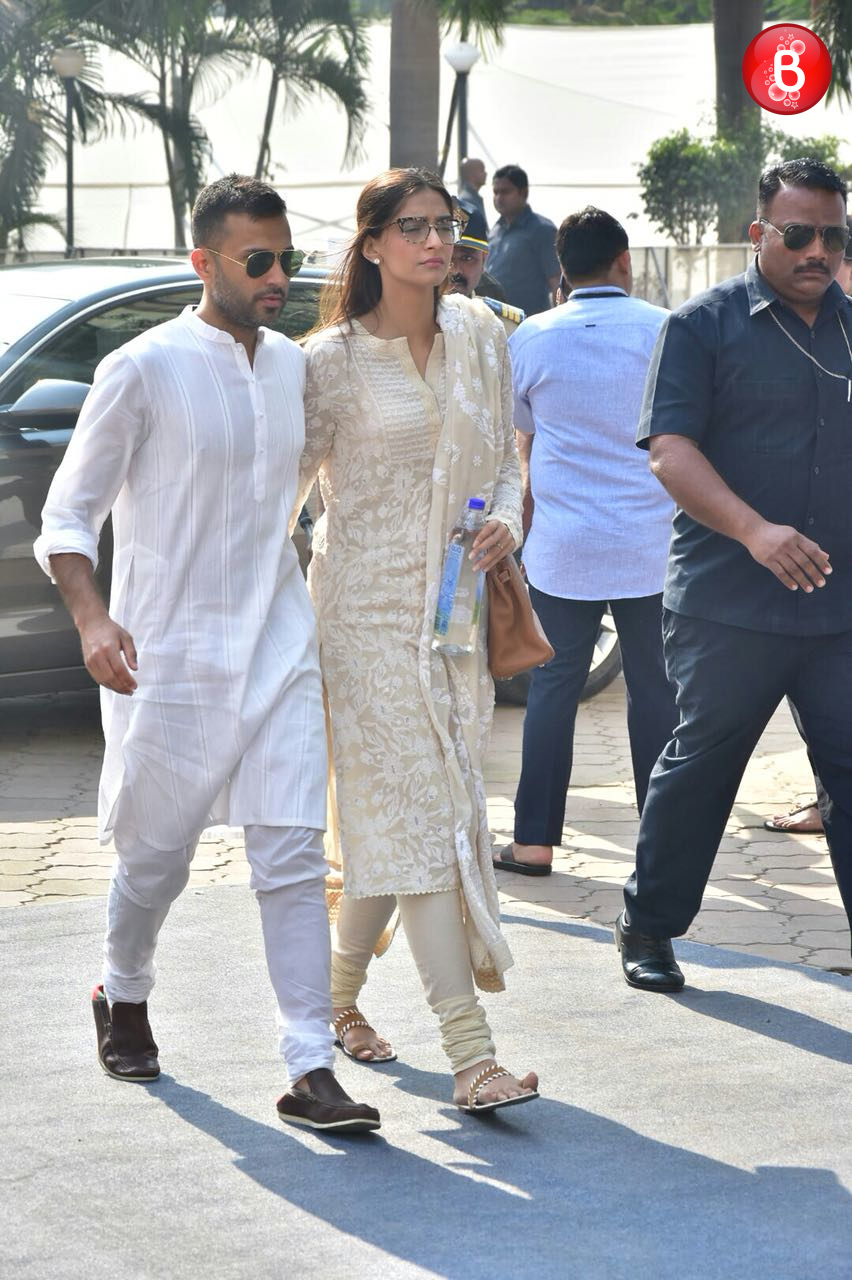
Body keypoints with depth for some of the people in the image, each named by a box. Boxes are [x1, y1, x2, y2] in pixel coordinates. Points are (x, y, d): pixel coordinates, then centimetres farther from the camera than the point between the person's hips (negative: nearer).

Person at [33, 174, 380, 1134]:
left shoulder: (292, 366, 8)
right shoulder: (144, 370, -9)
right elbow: (68, 514, -7)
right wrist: (92, 619, -23)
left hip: (279, 651, 4)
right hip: (169, 659, -4)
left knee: (293, 858, -5)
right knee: (156, 857, 10)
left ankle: (310, 1071, -7)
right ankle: (123, 997, 40)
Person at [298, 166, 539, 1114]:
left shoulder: (480, 336, 8)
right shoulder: (334, 359, -7)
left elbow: (505, 457, 17)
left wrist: (506, 520, -4)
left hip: (453, 603, 5)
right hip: (368, 606, -5)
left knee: (399, 815, 9)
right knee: (418, 818, -11)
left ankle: (340, 991, 32)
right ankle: (470, 1056, -15)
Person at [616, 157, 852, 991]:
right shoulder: (705, 325, -2)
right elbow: (670, 450, -11)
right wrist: (755, 530, -24)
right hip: (728, 603, -4)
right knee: (700, 764, 6)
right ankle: (648, 929, 21)